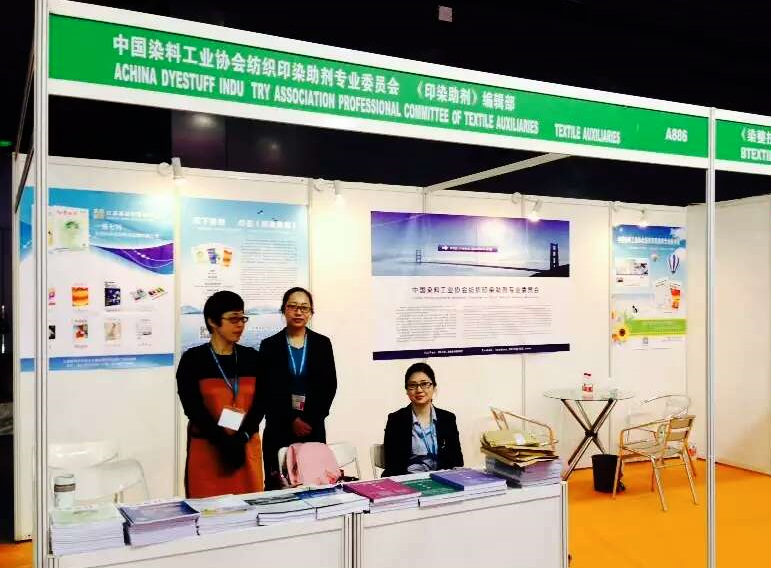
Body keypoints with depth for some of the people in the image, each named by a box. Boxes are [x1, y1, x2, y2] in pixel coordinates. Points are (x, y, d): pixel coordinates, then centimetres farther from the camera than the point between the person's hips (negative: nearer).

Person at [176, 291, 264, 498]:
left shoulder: (252, 358, 6)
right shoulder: (192, 359, -3)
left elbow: (260, 404, 0)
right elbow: (193, 408, -9)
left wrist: (241, 438, -14)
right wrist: (223, 441, -16)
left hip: (247, 447, 3)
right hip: (207, 449, -3)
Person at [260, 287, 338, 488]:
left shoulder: (322, 343, 7)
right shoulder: (269, 345, 3)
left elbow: (330, 385, 3)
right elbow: (266, 390, -1)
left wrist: (310, 420, -7)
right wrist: (291, 421, -8)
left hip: (313, 427, 1)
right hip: (279, 428, -1)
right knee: (277, 484, -4)